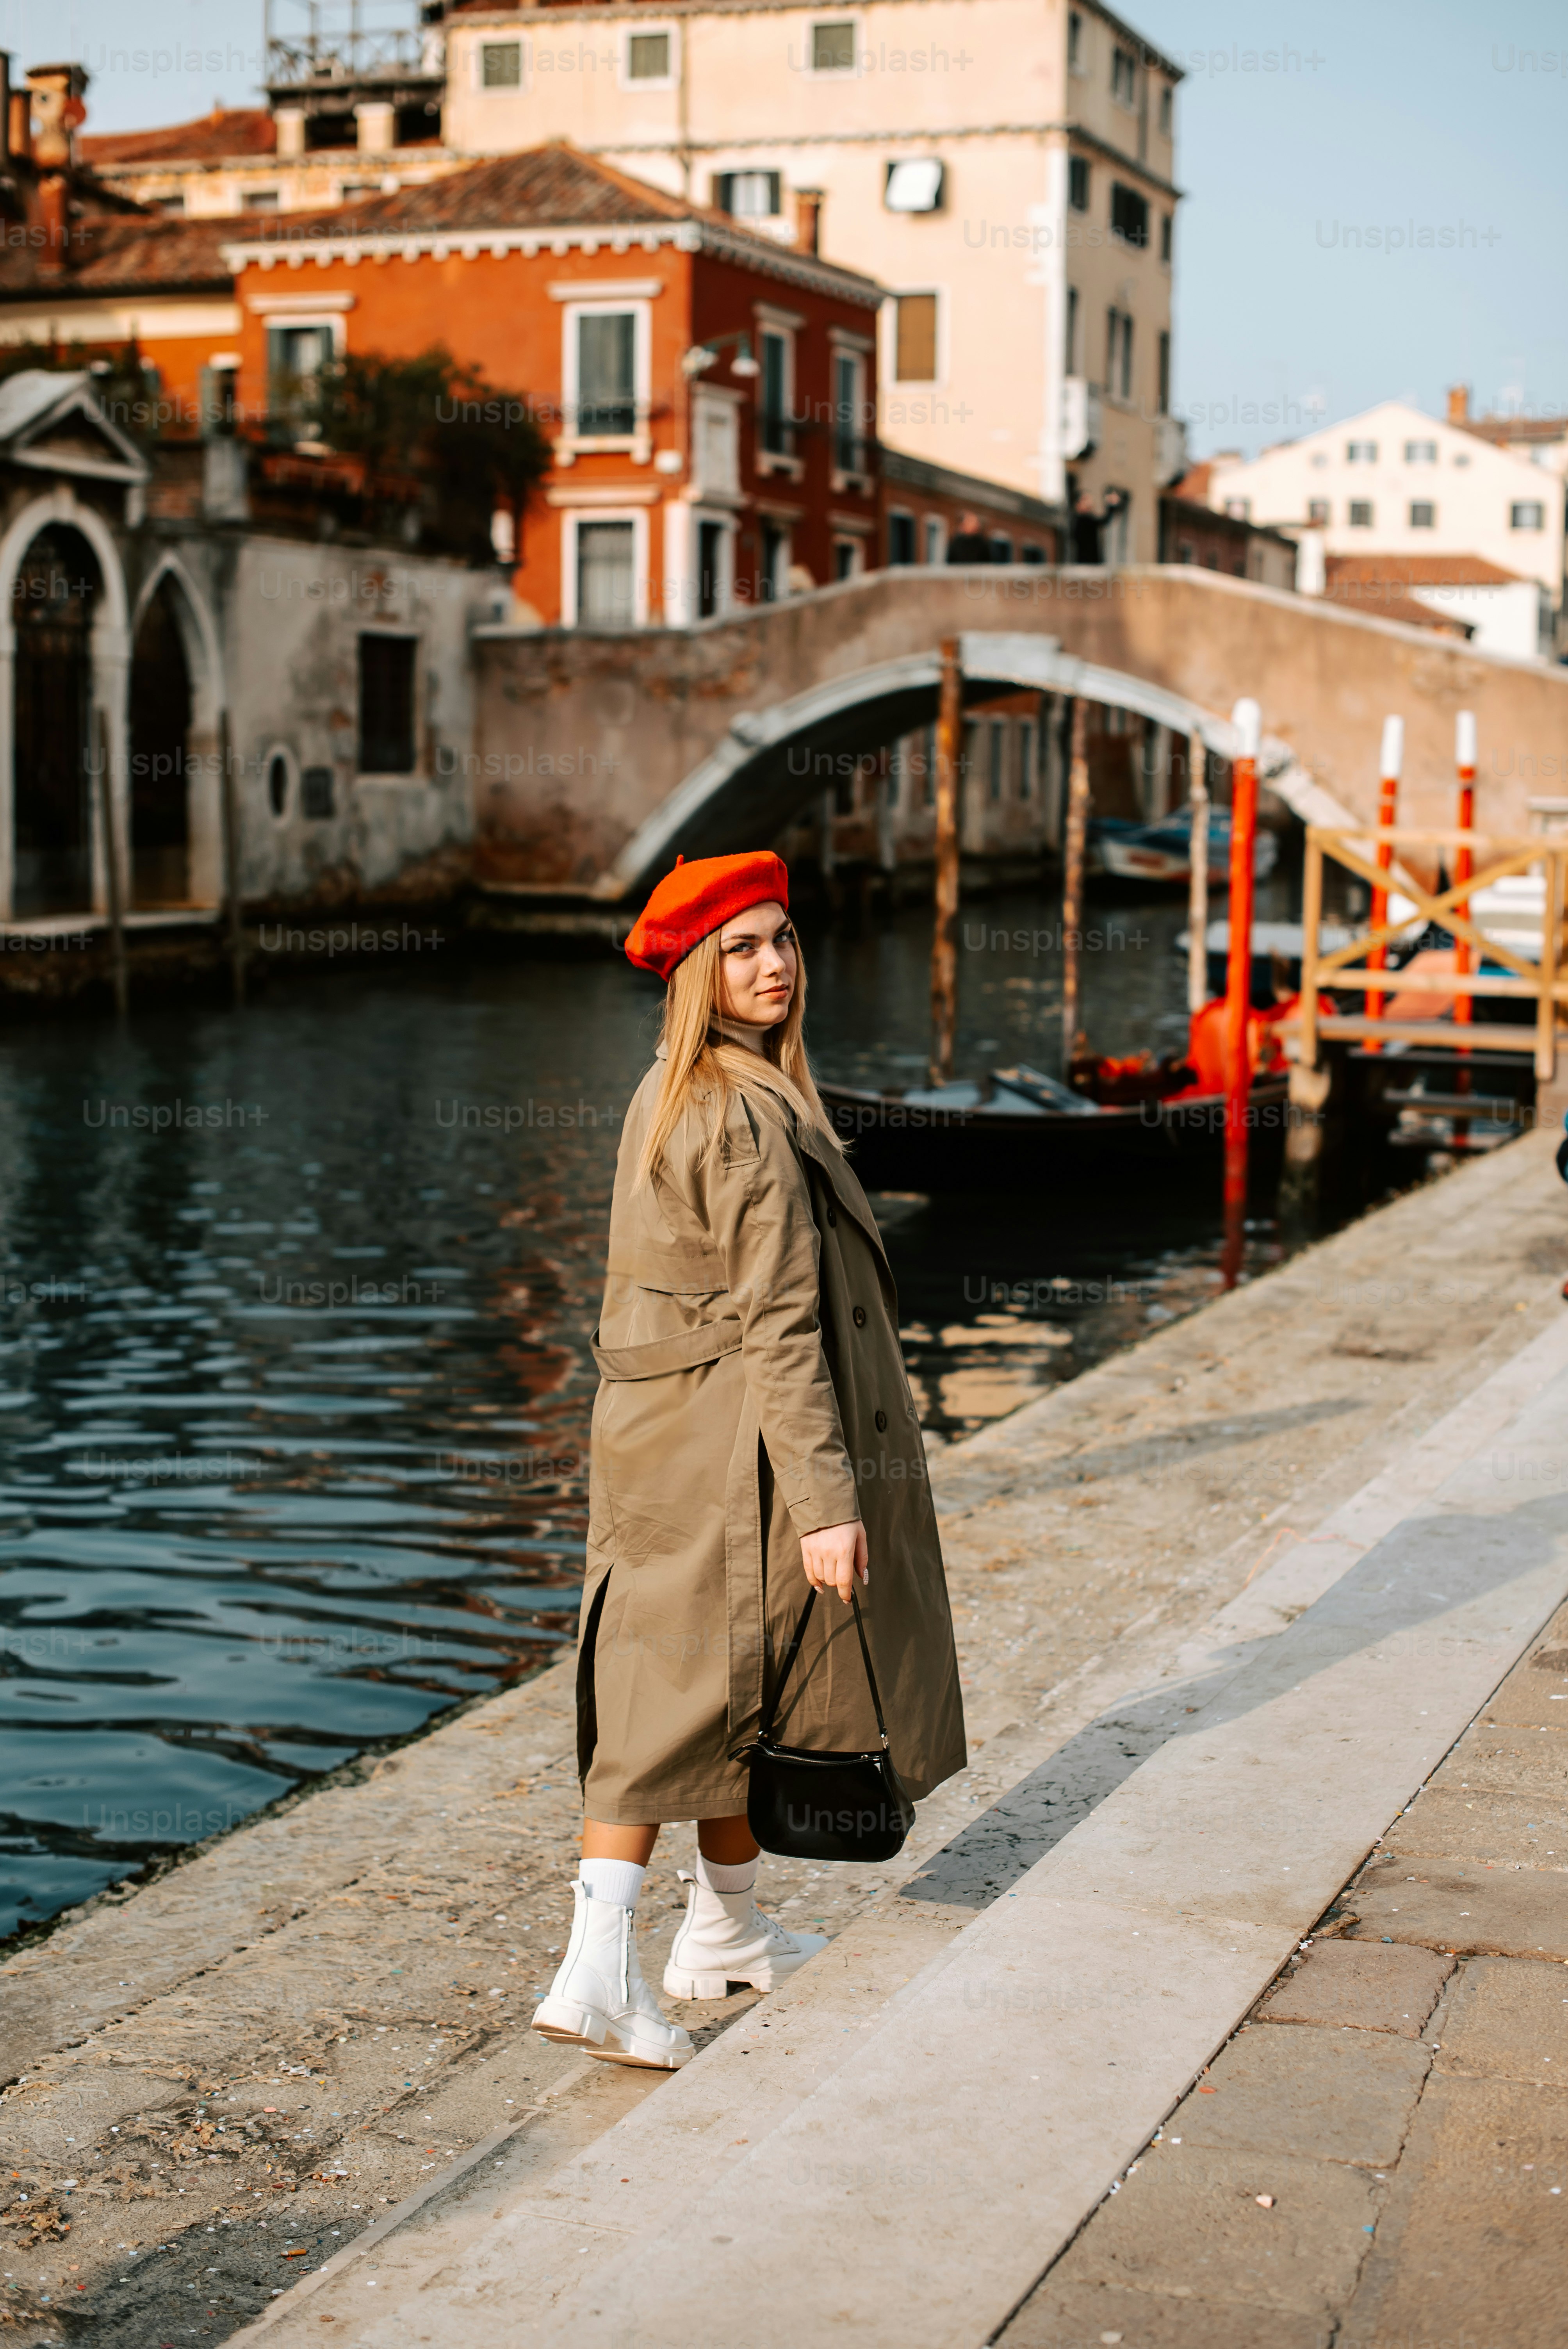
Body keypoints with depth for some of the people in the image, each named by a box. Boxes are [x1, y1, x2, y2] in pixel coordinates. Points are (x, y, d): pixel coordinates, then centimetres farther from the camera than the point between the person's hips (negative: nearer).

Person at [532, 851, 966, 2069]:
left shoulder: (665, 1097, 11)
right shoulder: (754, 1116, -19)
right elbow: (778, 1323, -23)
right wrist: (826, 1500, -23)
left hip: (656, 1434, 8)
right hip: (747, 1441, -8)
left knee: (659, 1691, 9)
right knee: (761, 1687, 9)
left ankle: (600, 1968, 9)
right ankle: (723, 1930, 22)